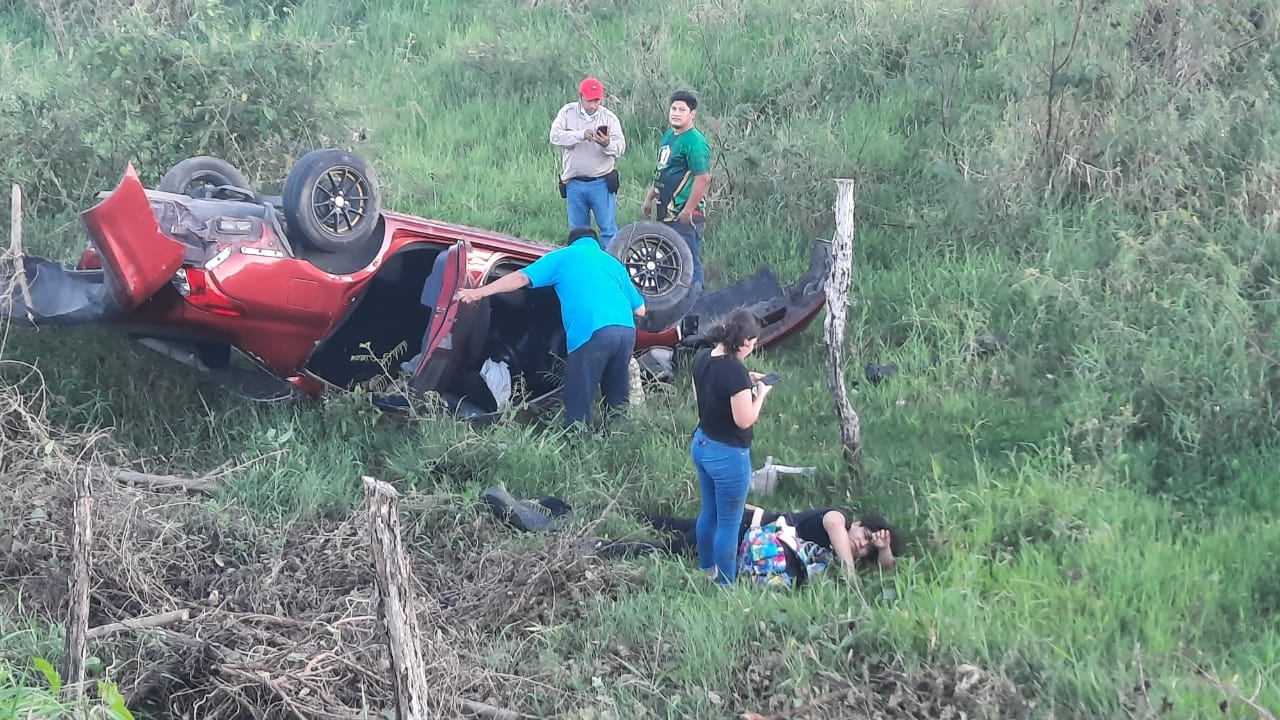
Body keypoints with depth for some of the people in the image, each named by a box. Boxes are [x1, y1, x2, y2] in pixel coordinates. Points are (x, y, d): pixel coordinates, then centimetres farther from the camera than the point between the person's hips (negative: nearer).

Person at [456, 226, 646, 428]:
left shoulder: (563, 256, 20)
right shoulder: (613, 263, 31)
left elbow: (521, 277, 8)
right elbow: (640, 310, 29)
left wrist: (478, 292, 8)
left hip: (592, 334, -5)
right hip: (627, 331, 5)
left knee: (578, 406, -1)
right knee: (618, 402, 18)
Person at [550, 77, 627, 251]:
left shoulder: (610, 118, -1)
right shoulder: (567, 113, 1)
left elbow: (620, 147, -8)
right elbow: (555, 136, -12)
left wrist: (608, 144, -31)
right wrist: (581, 135, -24)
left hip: (601, 183, -2)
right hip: (574, 184, 2)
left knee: (608, 228, -2)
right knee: (577, 231, 11)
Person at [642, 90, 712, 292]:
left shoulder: (695, 142, -15)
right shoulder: (668, 136, 14)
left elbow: (703, 178, -22)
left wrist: (688, 210, -21)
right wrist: (649, 199, 24)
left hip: (684, 215, -9)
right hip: (666, 212, 9)